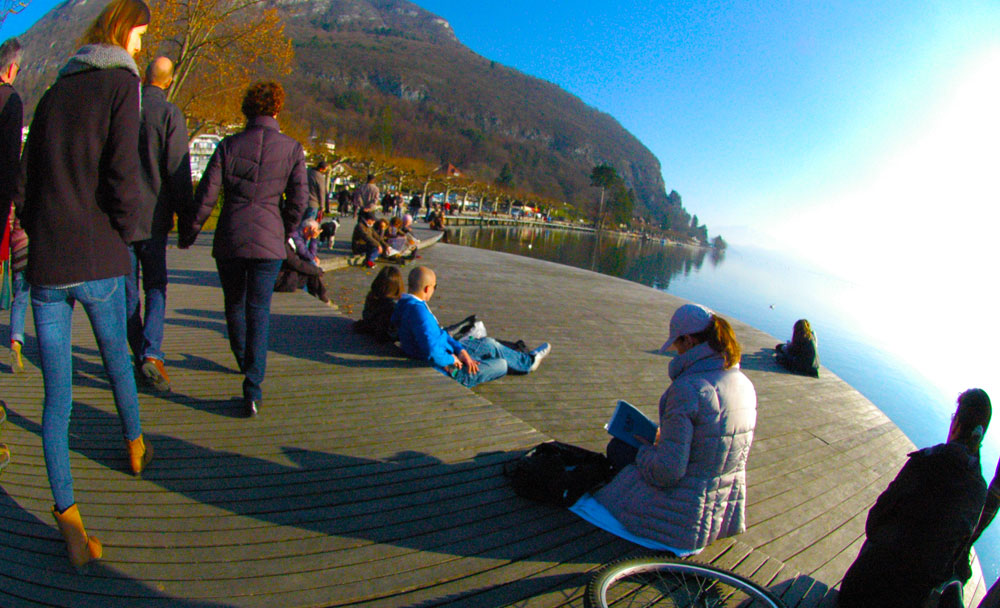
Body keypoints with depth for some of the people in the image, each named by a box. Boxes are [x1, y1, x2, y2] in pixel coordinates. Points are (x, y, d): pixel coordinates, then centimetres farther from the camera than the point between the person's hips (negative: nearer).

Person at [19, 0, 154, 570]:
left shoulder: (56, 89, 13)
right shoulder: (122, 83, -4)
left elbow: (31, 175, 13)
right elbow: (122, 175, -14)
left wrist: (43, 239, 18)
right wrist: (125, 237, 0)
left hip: (45, 265, 4)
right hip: (99, 262, -4)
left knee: (57, 396, 5)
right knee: (117, 356, 21)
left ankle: (67, 515, 6)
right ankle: (136, 446, 43)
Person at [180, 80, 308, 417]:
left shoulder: (228, 146, 1)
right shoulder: (292, 149, -1)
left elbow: (205, 196, -1)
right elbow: (299, 200, -4)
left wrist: (189, 234, 12)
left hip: (229, 238, 1)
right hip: (268, 241, -1)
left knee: (234, 304, 21)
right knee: (259, 310, 2)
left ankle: (244, 361, 42)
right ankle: (253, 389, -5)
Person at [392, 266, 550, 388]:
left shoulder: (408, 304, 0)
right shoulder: (418, 310, -34)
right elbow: (433, 353, -40)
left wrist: (461, 351, -3)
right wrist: (452, 359, -20)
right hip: (449, 373, -9)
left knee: (489, 343, 22)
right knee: (502, 364, 11)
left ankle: (527, 360, 43)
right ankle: (528, 362, 43)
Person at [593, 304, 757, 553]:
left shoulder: (687, 388, -27)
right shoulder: (745, 384, -1)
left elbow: (668, 472, -26)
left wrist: (643, 450, -5)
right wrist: (664, 439, 17)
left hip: (685, 517, -8)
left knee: (618, 447, 13)